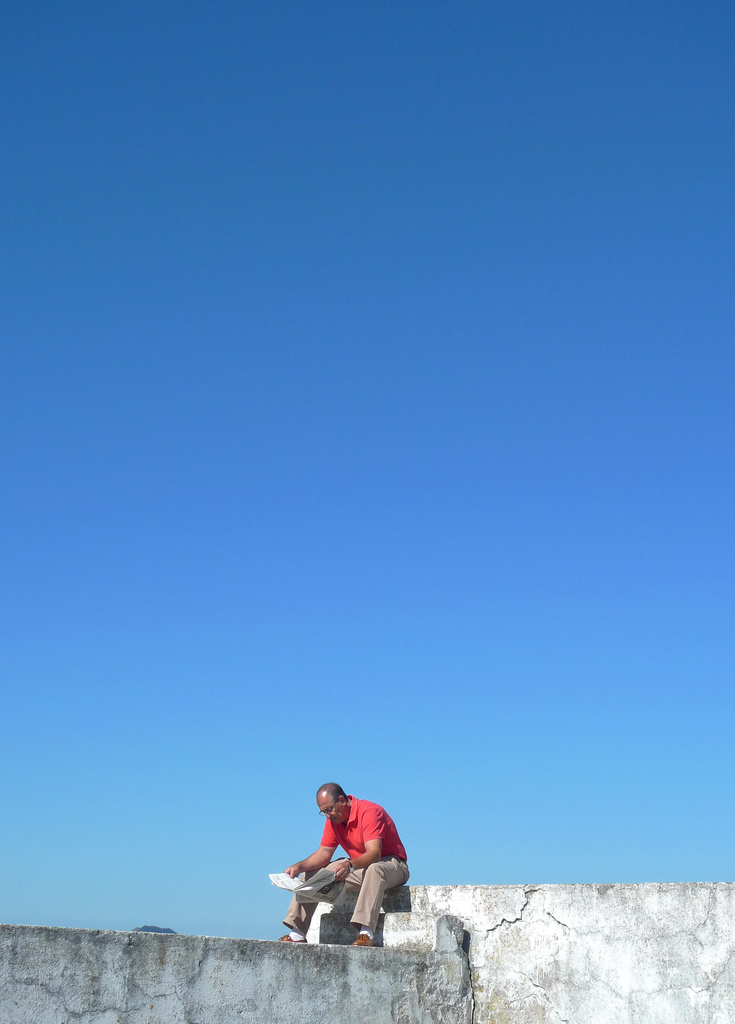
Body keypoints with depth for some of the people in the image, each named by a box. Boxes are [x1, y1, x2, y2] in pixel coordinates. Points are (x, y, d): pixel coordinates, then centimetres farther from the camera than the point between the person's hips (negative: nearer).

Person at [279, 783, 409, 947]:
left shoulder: (369, 812, -23)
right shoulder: (333, 819, 2)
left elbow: (374, 853, -33)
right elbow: (324, 853, 0)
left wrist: (350, 865, -51)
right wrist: (299, 866, -16)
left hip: (392, 865, -8)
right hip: (358, 867, 8)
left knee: (374, 869, -42)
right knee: (311, 873, -2)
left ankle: (366, 934, -49)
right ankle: (297, 934, -7)